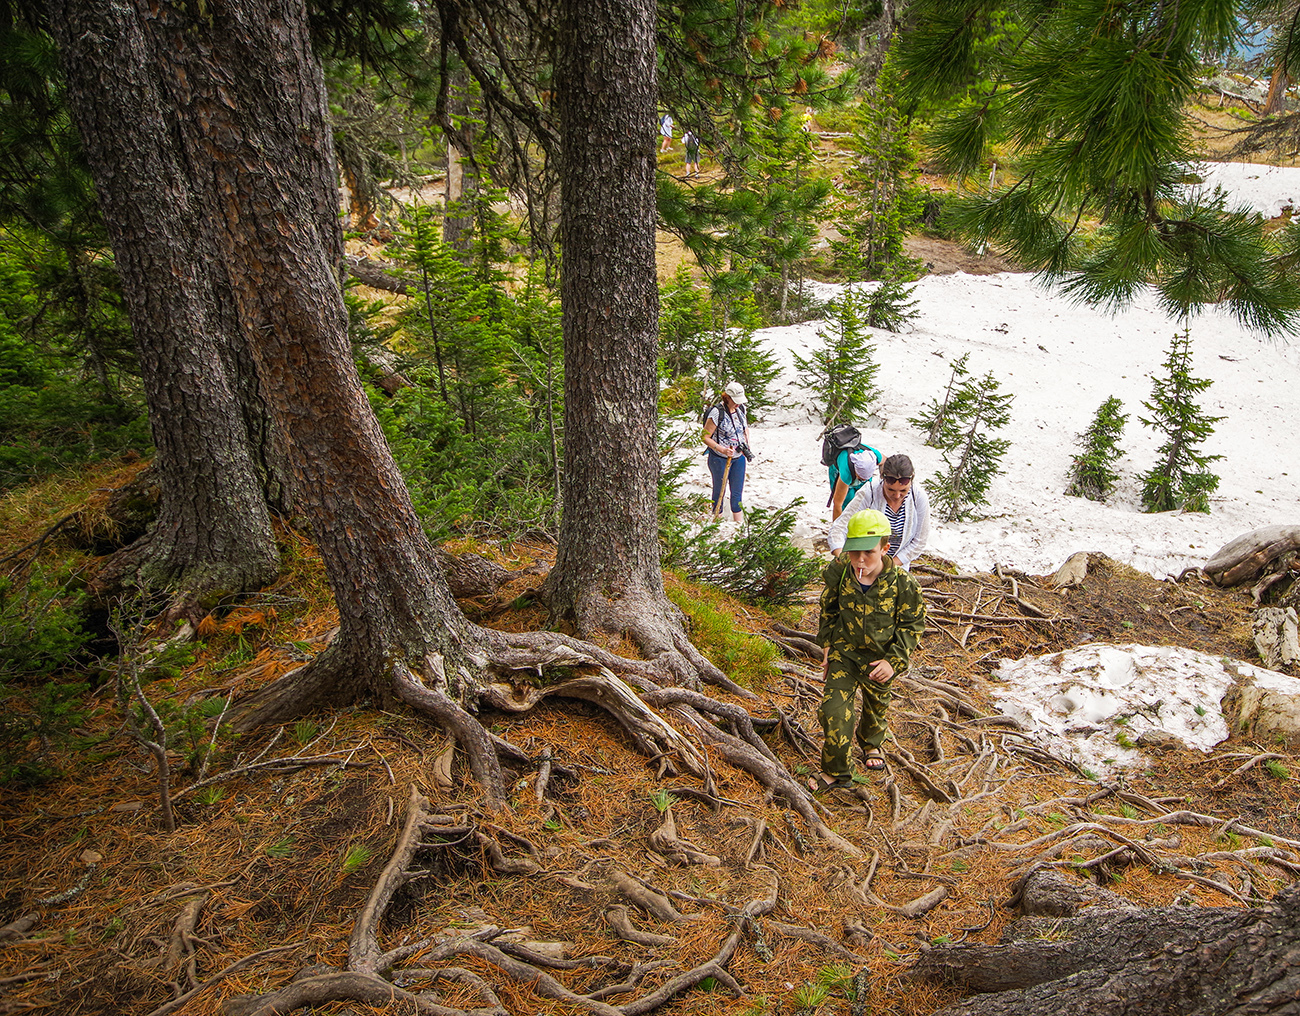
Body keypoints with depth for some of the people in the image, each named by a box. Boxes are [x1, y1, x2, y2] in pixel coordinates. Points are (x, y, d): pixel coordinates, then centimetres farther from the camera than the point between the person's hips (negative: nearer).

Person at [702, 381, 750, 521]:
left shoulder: (741, 408, 0)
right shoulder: (717, 412, -20)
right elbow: (705, 437, -18)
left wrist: (746, 443, -1)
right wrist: (722, 449, -29)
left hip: (739, 457, 6)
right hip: (720, 459, -6)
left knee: (737, 491, 14)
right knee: (720, 491, 8)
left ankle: (738, 523, 27)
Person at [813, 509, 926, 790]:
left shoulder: (902, 583, -25)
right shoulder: (839, 572, -19)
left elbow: (912, 625, -11)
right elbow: (828, 609, 1)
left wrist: (893, 660, -17)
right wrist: (826, 644, 1)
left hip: (879, 657, 0)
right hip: (844, 651, 1)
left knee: (875, 706, 24)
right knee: (833, 709, -7)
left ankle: (871, 744, 58)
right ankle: (835, 773, 13)